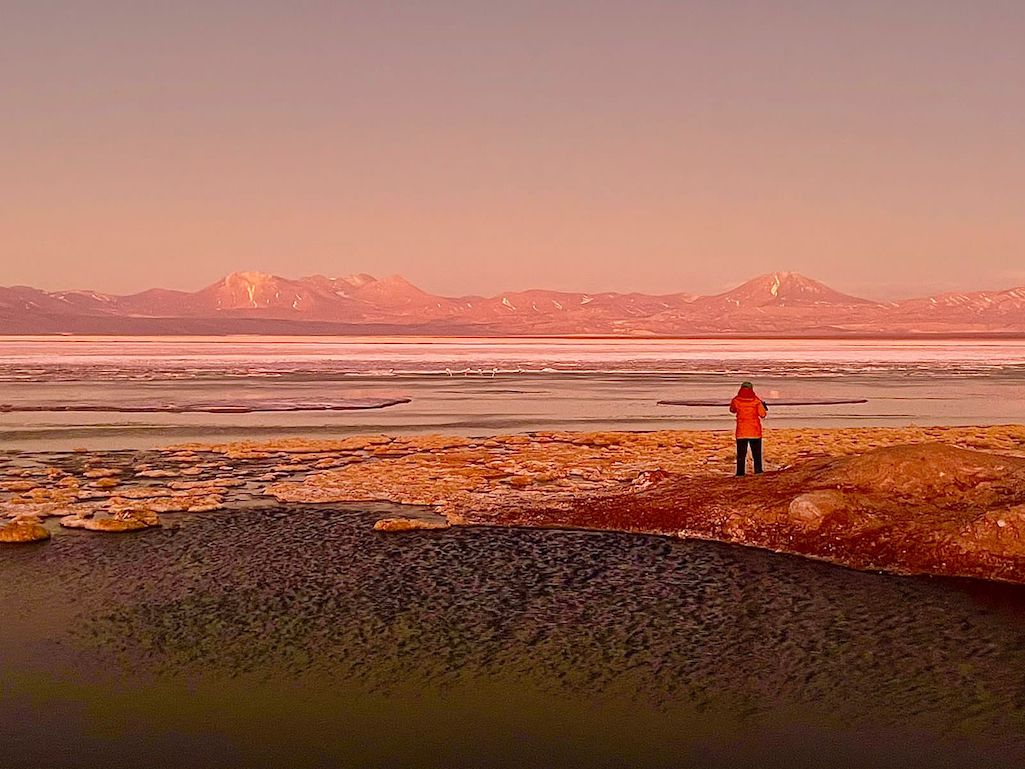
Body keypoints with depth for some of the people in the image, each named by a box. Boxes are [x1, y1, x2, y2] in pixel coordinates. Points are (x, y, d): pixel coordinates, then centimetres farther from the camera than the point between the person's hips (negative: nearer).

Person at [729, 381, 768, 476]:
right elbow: (763, 414, -5)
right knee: (756, 452, 11)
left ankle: (740, 472, 2)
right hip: (755, 431, 0)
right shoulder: (756, 401, -8)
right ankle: (758, 470, 8)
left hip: (741, 431, 1)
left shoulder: (736, 401, -4)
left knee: (741, 453, 6)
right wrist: (765, 408, 14)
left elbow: (732, 410, 16)